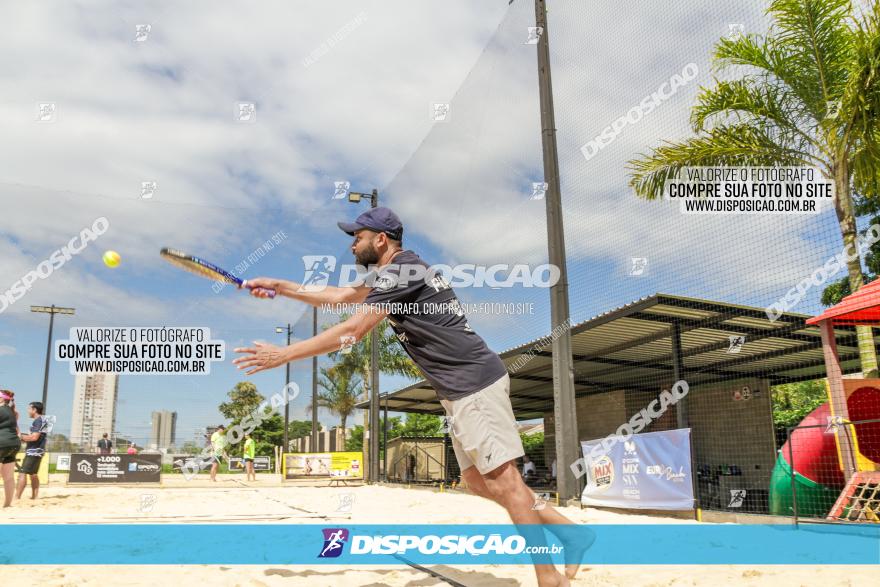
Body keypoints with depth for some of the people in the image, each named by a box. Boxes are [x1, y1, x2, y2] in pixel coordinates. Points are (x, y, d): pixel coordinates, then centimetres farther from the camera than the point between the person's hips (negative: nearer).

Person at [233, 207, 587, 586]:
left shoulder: (401, 271, -12)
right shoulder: (395, 274, 20)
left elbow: (351, 331, -18)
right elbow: (340, 297, 26)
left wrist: (282, 355, -13)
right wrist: (280, 287, 22)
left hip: (475, 382, -10)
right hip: (461, 390, 10)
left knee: (501, 477, -10)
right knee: (477, 480, 12)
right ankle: (566, 529, 18)